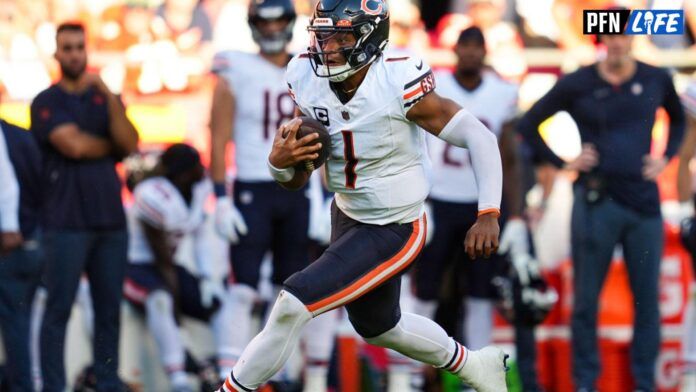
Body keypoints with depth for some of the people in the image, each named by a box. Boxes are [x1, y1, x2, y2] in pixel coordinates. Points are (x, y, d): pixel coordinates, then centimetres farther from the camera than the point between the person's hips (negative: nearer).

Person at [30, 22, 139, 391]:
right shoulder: (47, 102, 1)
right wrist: (111, 146, 3)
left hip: (110, 219, 5)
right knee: (59, 308, -6)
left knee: (109, 308, 6)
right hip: (66, 222, -5)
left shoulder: (105, 98, 15)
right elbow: (73, 145, -13)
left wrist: (110, 96, -11)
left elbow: (129, 143, -2)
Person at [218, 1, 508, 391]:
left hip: (394, 231, -7)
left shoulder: (398, 84, -28)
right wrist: (280, 162, -27)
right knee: (377, 326, 26)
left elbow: (480, 138, -22)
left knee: (293, 305, -17)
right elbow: (296, 180, -3)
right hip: (347, 216, 7)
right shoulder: (309, 81, -11)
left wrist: (488, 215, -29)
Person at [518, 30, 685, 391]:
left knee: (647, 298, 4)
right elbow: (528, 125, 7)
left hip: (644, 199, 2)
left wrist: (665, 158, 9)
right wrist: (562, 163, -1)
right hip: (596, 202, -2)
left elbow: (678, 119, 24)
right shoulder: (577, 85, -1)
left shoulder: (656, 81, 5)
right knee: (586, 299, 3)